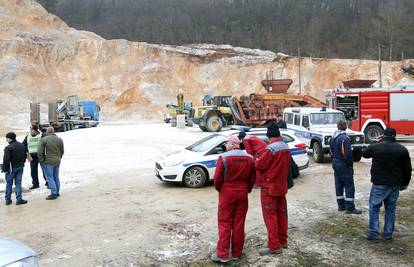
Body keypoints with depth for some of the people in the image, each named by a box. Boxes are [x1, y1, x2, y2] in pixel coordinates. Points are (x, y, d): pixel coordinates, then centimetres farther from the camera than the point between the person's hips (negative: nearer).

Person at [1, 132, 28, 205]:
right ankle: (19, 199, 5)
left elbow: (6, 160, -19)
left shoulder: (8, 148, -18)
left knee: (9, 184, 9)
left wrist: (5, 169, -11)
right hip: (20, 167, 5)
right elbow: (24, 156, 12)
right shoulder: (22, 146, 3)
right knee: (18, 183, 9)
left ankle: (8, 200, 16)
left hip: (11, 168, -5)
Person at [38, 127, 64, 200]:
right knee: (56, 177, 15)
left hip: (48, 162, -5)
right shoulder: (59, 139, 4)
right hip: (57, 161, 5)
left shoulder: (43, 139, -10)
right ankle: (57, 192, 21)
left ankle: (53, 193, 0)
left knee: (50, 178, 2)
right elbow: (62, 151, 8)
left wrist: (42, 160, 0)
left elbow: (40, 152, -12)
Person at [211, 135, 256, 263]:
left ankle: (223, 254, 5)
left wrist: (219, 189, 6)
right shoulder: (249, 158, 2)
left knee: (225, 224, 4)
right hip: (242, 194, 4)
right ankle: (237, 253, 18)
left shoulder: (224, 157, -12)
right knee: (239, 223, 10)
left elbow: (217, 178, -11)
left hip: (227, 194, -4)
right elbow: (252, 179, 4)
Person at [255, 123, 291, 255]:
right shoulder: (286, 147, 6)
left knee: (270, 215, -2)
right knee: (281, 213, 16)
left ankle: (274, 246, 2)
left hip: (269, 186, -8)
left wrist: (257, 157, 0)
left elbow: (259, 165, -17)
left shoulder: (270, 149, -21)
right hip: (281, 185, 8)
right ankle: (283, 240, 27)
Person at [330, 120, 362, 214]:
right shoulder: (345, 138, -19)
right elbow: (348, 153, -22)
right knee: (349, 186, -1)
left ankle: (341, 205, 20)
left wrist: (334, 160, 16)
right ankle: (350, 207, 1)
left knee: (339, 185, 13)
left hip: (335, 163, 8)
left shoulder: (333, 138, 8)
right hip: (344, 165, -8)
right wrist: (350, 165, -11)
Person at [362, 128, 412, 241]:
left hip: (379, 184, -3)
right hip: (395, 185, 3)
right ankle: (388, 235, 19)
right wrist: (405, 183, 17)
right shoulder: (402, 150, 0)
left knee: (374, 208, 7)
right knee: (391, 209, 14)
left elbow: (364, 154, 14)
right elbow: (407, 169, 5)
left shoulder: (375, 147, -8)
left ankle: (374, 234, 5)